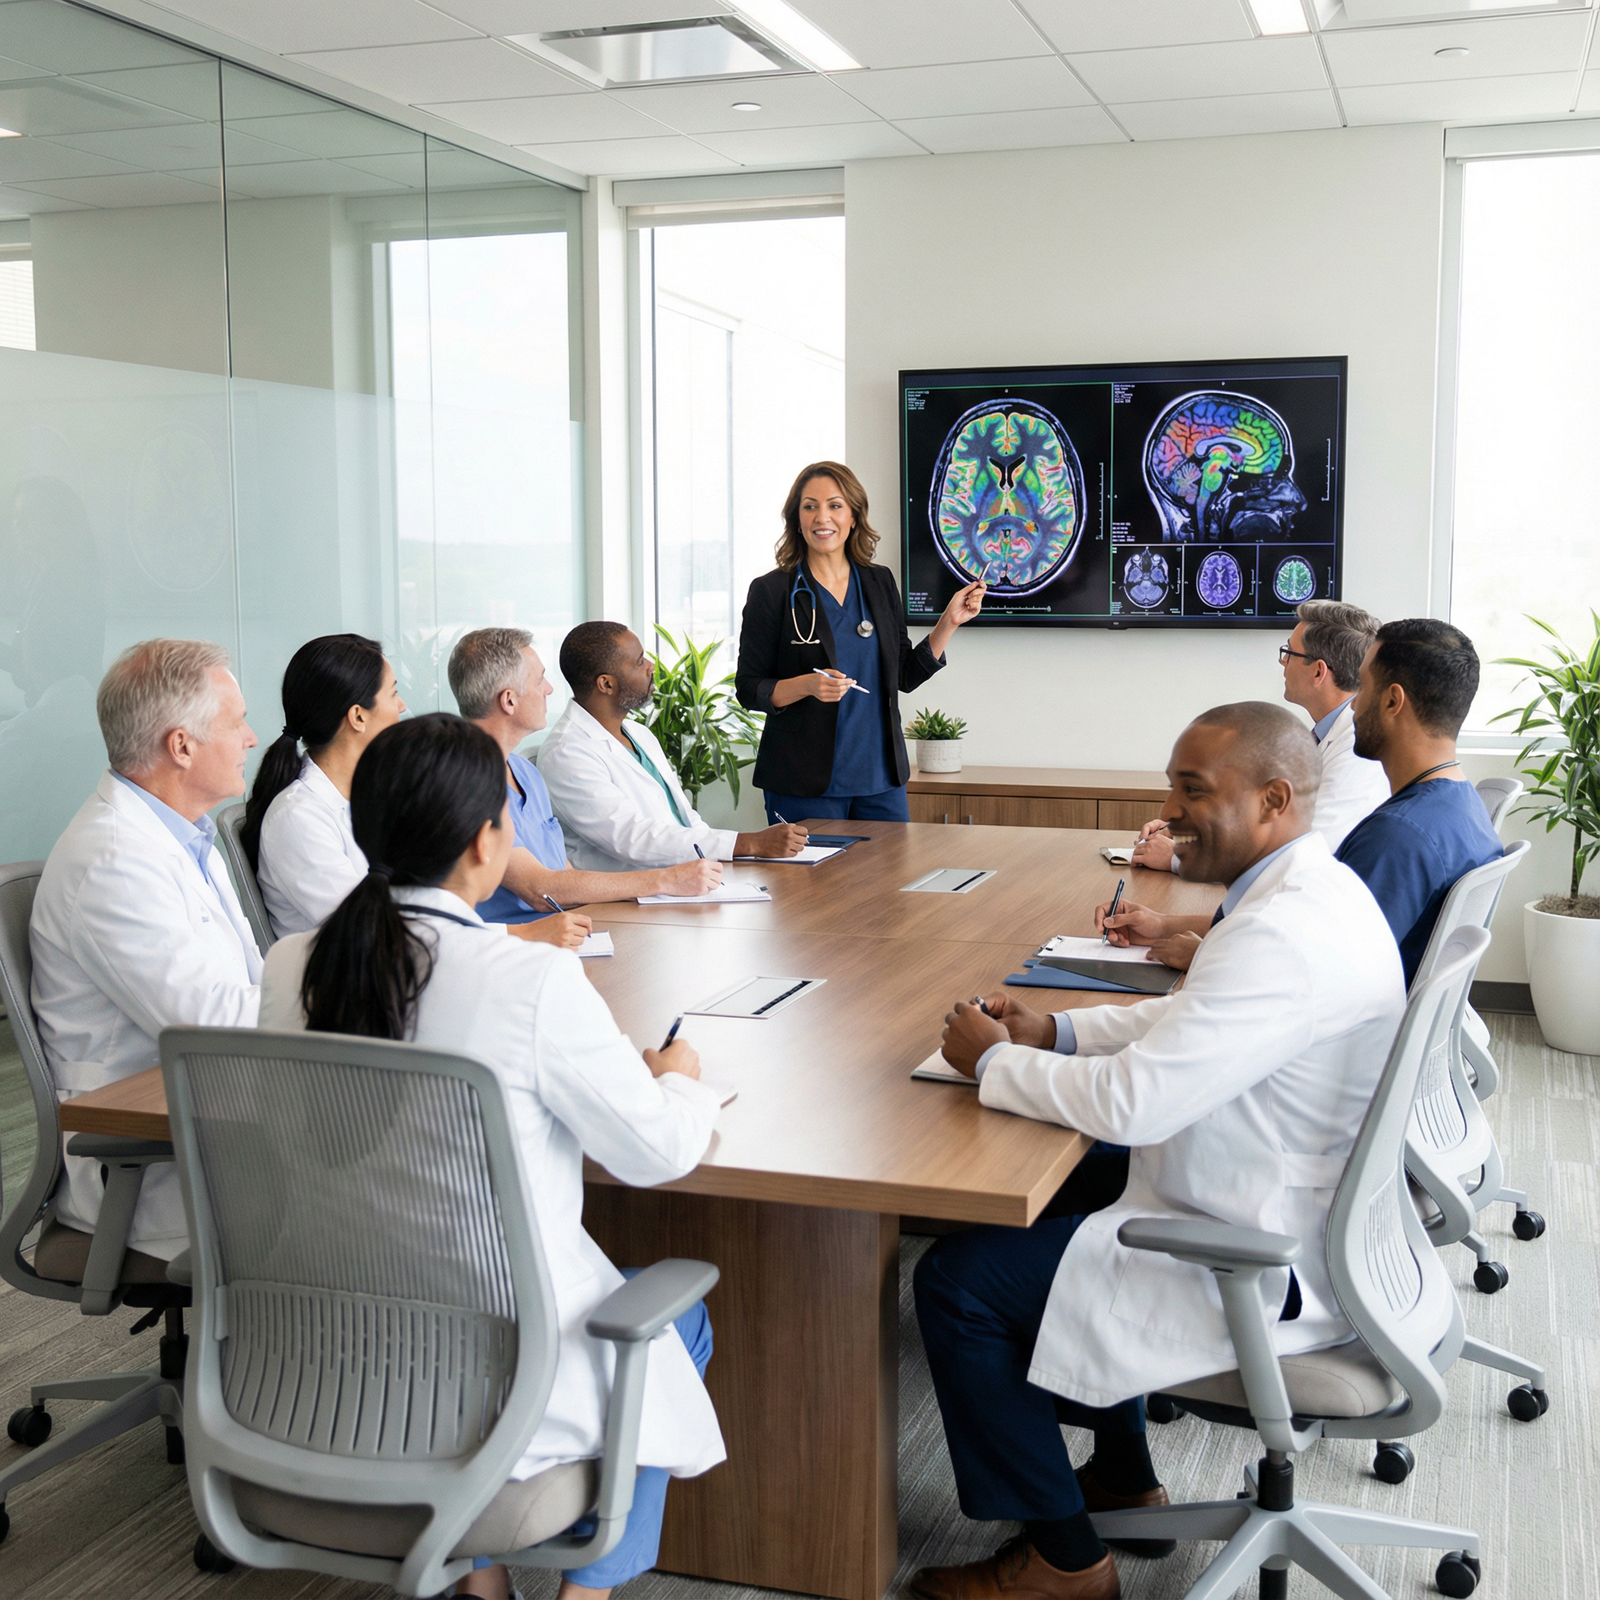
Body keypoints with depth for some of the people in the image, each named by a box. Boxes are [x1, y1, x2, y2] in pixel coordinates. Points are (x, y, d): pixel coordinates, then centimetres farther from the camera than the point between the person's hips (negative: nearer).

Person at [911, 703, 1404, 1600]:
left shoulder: (1287, 935, -29)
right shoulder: (1309, 889, 5)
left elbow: (1135, 1101, -31)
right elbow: (1189, 1022, 17)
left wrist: (995, 1063, -14)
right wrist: (1055, 1033, 5)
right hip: (1303, 1220, 11)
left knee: (957, 1281, -8)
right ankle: (1123, 1482, 33)